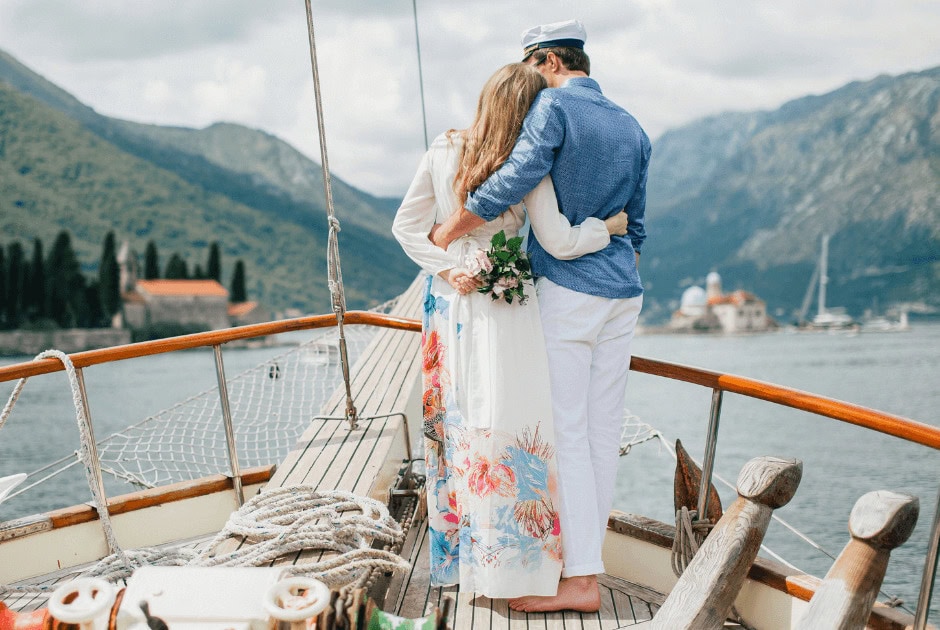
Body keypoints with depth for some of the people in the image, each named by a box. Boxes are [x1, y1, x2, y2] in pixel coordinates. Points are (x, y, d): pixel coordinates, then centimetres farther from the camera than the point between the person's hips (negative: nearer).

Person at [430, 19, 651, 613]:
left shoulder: (555, 106, -7)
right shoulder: (633, 128, 15)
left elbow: (516, 178, -20)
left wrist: (448, 229, -9)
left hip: (566, 291, -7)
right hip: (624, 296, 7)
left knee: (566, 433, -4)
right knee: (604, 430, 9)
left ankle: (581, 579, -3)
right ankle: (586, 551, 19)